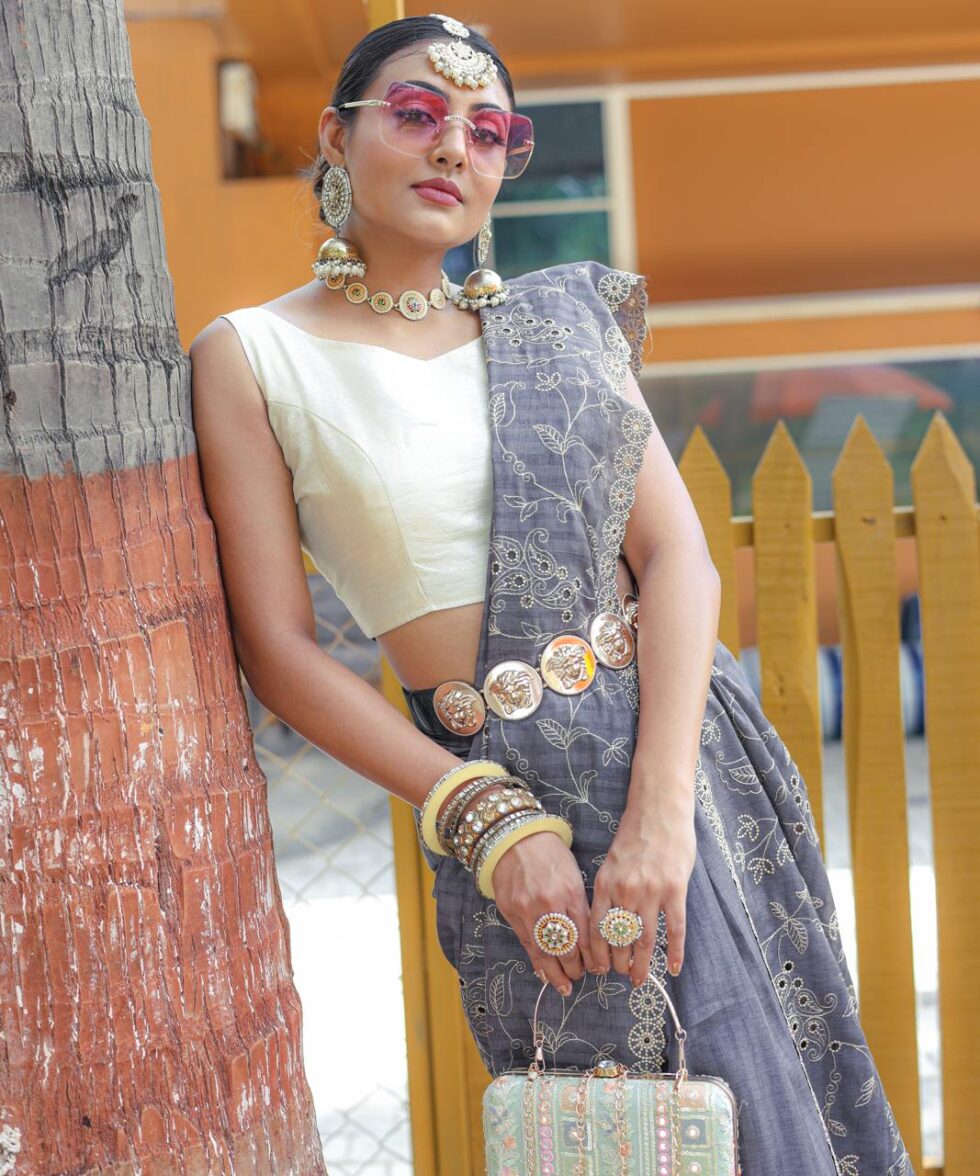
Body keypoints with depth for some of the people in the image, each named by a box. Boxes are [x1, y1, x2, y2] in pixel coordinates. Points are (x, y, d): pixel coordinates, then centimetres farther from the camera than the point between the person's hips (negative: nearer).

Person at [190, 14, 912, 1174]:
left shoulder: (561, 319, 7)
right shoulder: (254, 357, -2)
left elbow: (677, 553, -3)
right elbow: (275, 646, -7)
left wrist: (660, 810, -17)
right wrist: (488, 822, -13)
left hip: (690, 743, 5)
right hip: (511, 790, -4)